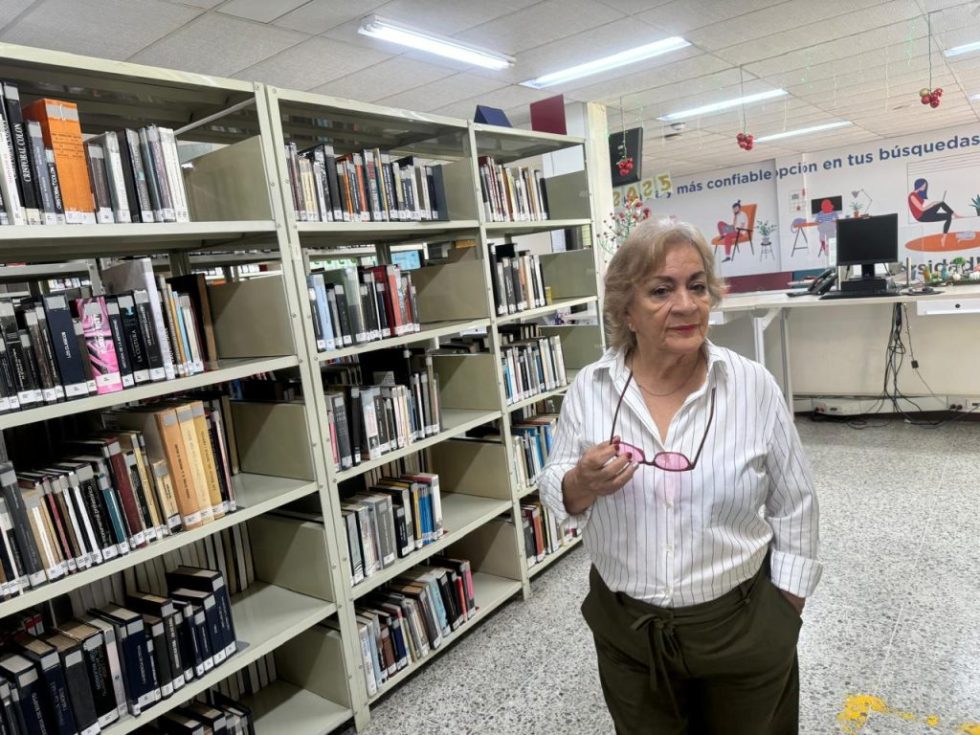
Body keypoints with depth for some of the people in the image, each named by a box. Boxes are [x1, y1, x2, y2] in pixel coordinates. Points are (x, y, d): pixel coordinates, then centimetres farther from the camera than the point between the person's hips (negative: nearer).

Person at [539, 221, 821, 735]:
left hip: (743, 625, 0)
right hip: (624, 630, 1)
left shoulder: (754, 386, -12)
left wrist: (785, 612, 1)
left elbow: (793, 505, -2)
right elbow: (557, 494, -1)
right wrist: (582, 484, -23)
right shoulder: (589, 388, -10)